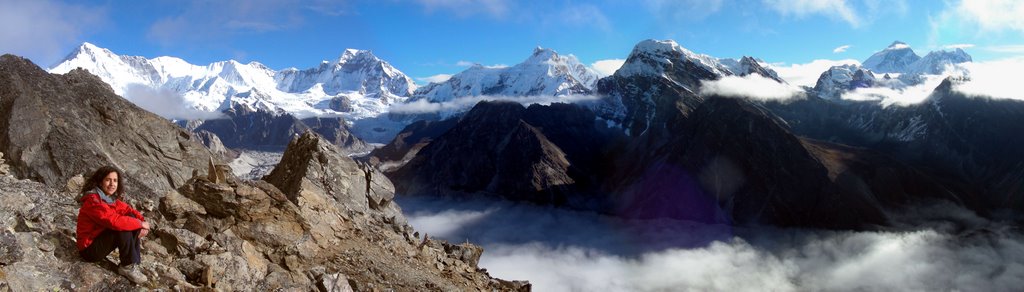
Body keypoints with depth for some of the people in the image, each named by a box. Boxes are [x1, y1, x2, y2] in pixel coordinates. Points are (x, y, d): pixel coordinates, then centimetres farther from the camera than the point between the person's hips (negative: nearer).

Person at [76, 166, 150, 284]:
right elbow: (114, 221, -35)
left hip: (103, 239, 8)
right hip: (90, 248, -8)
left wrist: (142, 223, -18)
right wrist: (140, 224, -24)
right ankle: (128, 266, -14)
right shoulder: (93, 201, -24)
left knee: (131, 218, -7)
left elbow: (129, 210, 2)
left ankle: (133, 261, -5)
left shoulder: (111, 198, 3)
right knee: (123, 227, -28)